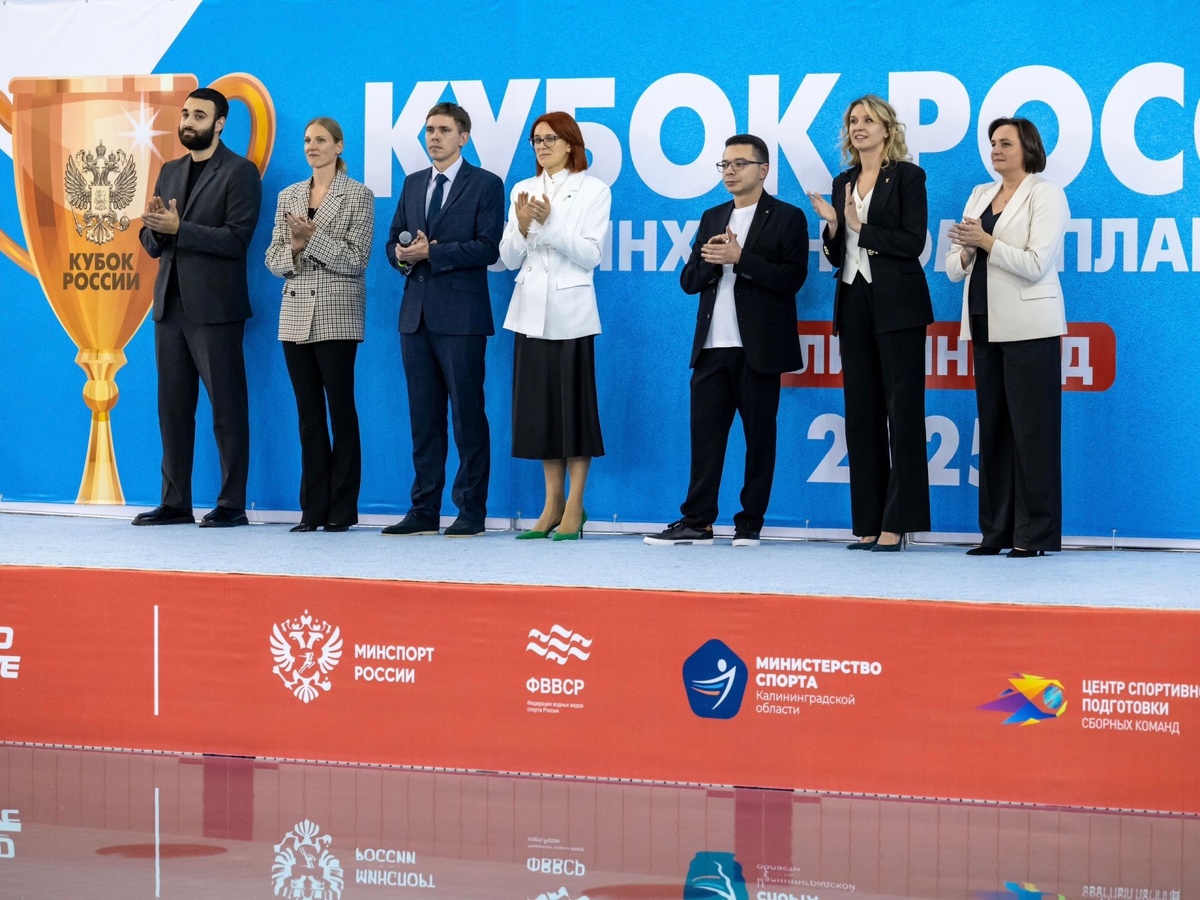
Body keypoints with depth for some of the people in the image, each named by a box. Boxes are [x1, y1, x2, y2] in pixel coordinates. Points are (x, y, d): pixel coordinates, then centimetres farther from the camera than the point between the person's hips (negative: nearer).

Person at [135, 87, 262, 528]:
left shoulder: (240, 173, -4)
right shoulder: (170, 172, 17)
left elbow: (236, 239, -14)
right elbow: (154, 244, 16)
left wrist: (178, 228, -19)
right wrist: (154, 226, -6)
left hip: (213, 307, -7)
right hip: (170, 305, 7)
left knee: (227, 408, -3)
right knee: (172, 408, 8)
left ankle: (232, 505, 0)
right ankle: (175, 503, 13)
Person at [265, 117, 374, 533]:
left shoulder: (358, 196, -1)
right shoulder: (289, 197, 13)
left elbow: (356, 260, -7)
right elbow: (273, 258, 11)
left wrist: (314, 239, -17)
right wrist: (293, 250, -9)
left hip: (336, 316, -5)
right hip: (296, 316, 5)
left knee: (340, 409, -3)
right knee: (308, 413, 5)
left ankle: (342, 509, 2)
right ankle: (313, 509, 8)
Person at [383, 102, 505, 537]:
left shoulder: (485, 185, -1)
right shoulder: (413, 184, 17)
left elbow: (487, 248, -11)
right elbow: (394, 240, 18)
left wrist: (432, 252, -16)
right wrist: (402, 256, -5)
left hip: (460, 317, -6)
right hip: (416, 316, 6)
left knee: (467, 414, -3)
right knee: (423, 416, 7)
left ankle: (471, 511, 1)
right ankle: (424, 510, 11)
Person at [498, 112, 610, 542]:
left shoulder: (593, 191, -1)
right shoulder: (523, 190, 10)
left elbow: (590, 255, -9)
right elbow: (509, 258, 7)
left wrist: (550, 222, -18)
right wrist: (522, 225, -12)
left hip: (569, 311, -4)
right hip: (531, 311, 4)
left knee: (573, 404, -2)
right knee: (540, 406, 6)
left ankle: (574, 508, 2)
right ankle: (553, 503, 14)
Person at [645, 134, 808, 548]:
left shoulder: (786, 218, 1)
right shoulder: (712, 219, 18)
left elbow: (792, 278, -11)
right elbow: (689, 281, 14)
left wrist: (740, 258, -16)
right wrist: (710, 261, -7)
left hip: (758, 349, -5)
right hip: (712, 346, 5)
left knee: (759, 436, 1)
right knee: (705, 433, 3)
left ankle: (750, 524, 6)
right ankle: (697, 522, 6)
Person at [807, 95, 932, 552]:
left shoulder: (907, 176, -3)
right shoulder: (843, 183, 15)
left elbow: (913, 243, -11)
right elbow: (836, 256, 16)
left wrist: (861, 228, -13)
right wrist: (833, 225, -3)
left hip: (897, 306, -7)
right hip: (854, 304, 7)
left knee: (902, 411, -6)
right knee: (862, 413, 6)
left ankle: (896, 526, -7)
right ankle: (868, 525, 8)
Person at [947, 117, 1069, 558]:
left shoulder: (1046, 195, -3)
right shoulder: (980, 195, 16)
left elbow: (1035, 264, -14)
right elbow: (954, 269, 13)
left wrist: (985, 241, -16)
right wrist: (966, 251, -8)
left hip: (1028, 328, -7)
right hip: (986, 326, 7)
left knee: (1031, 430, -6)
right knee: (993, 427, 7)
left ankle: (1034, 534, -4)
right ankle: (997, 531, 10)